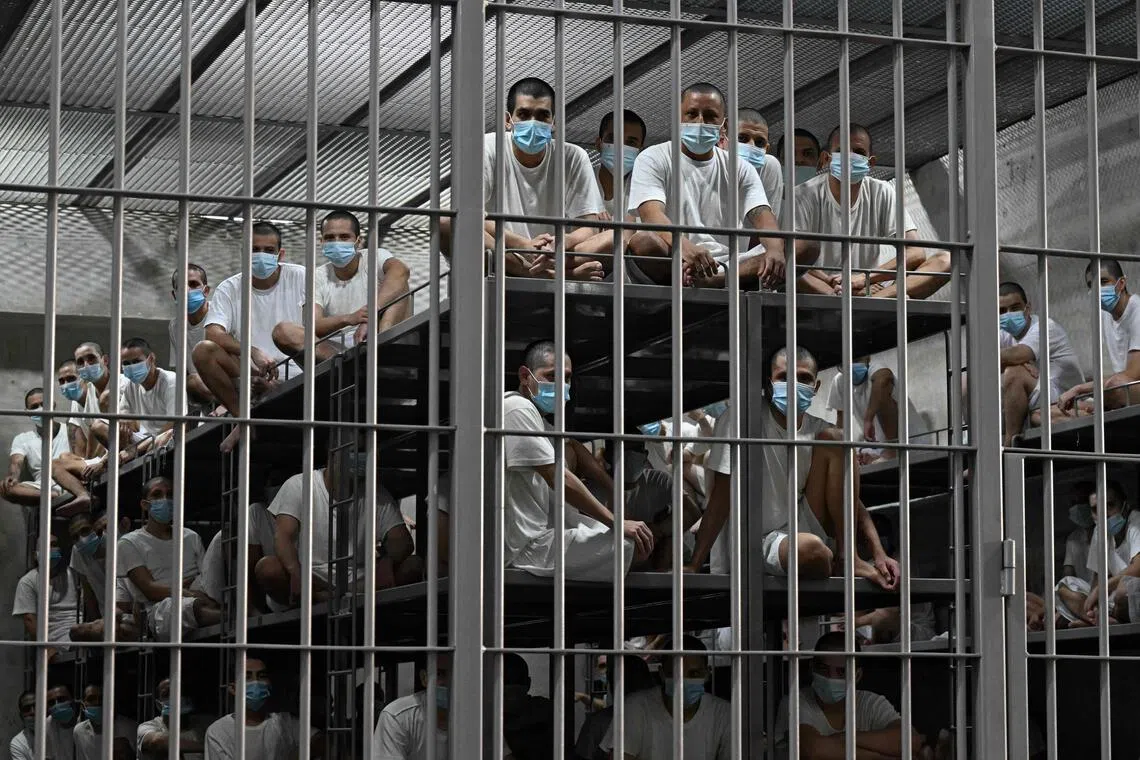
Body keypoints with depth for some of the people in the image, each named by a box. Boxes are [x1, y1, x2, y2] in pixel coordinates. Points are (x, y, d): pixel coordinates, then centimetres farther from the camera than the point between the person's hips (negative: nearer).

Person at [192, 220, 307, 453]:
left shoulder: (300, 278, 3)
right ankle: (243, 418, -14)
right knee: (203, 351, -23)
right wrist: (254, 352, -30)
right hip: (250, 372, 1)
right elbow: (213, 333, -10)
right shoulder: (230, 289, 5)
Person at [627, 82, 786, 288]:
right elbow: (651, 214, -13)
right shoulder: (653, 159, 5)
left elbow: (762, 216, 0)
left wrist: (775, 250, -26)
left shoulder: (740, 169, 17)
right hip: (669, 262, -4)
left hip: (726, 266, 4)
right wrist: (684, 246, -37)